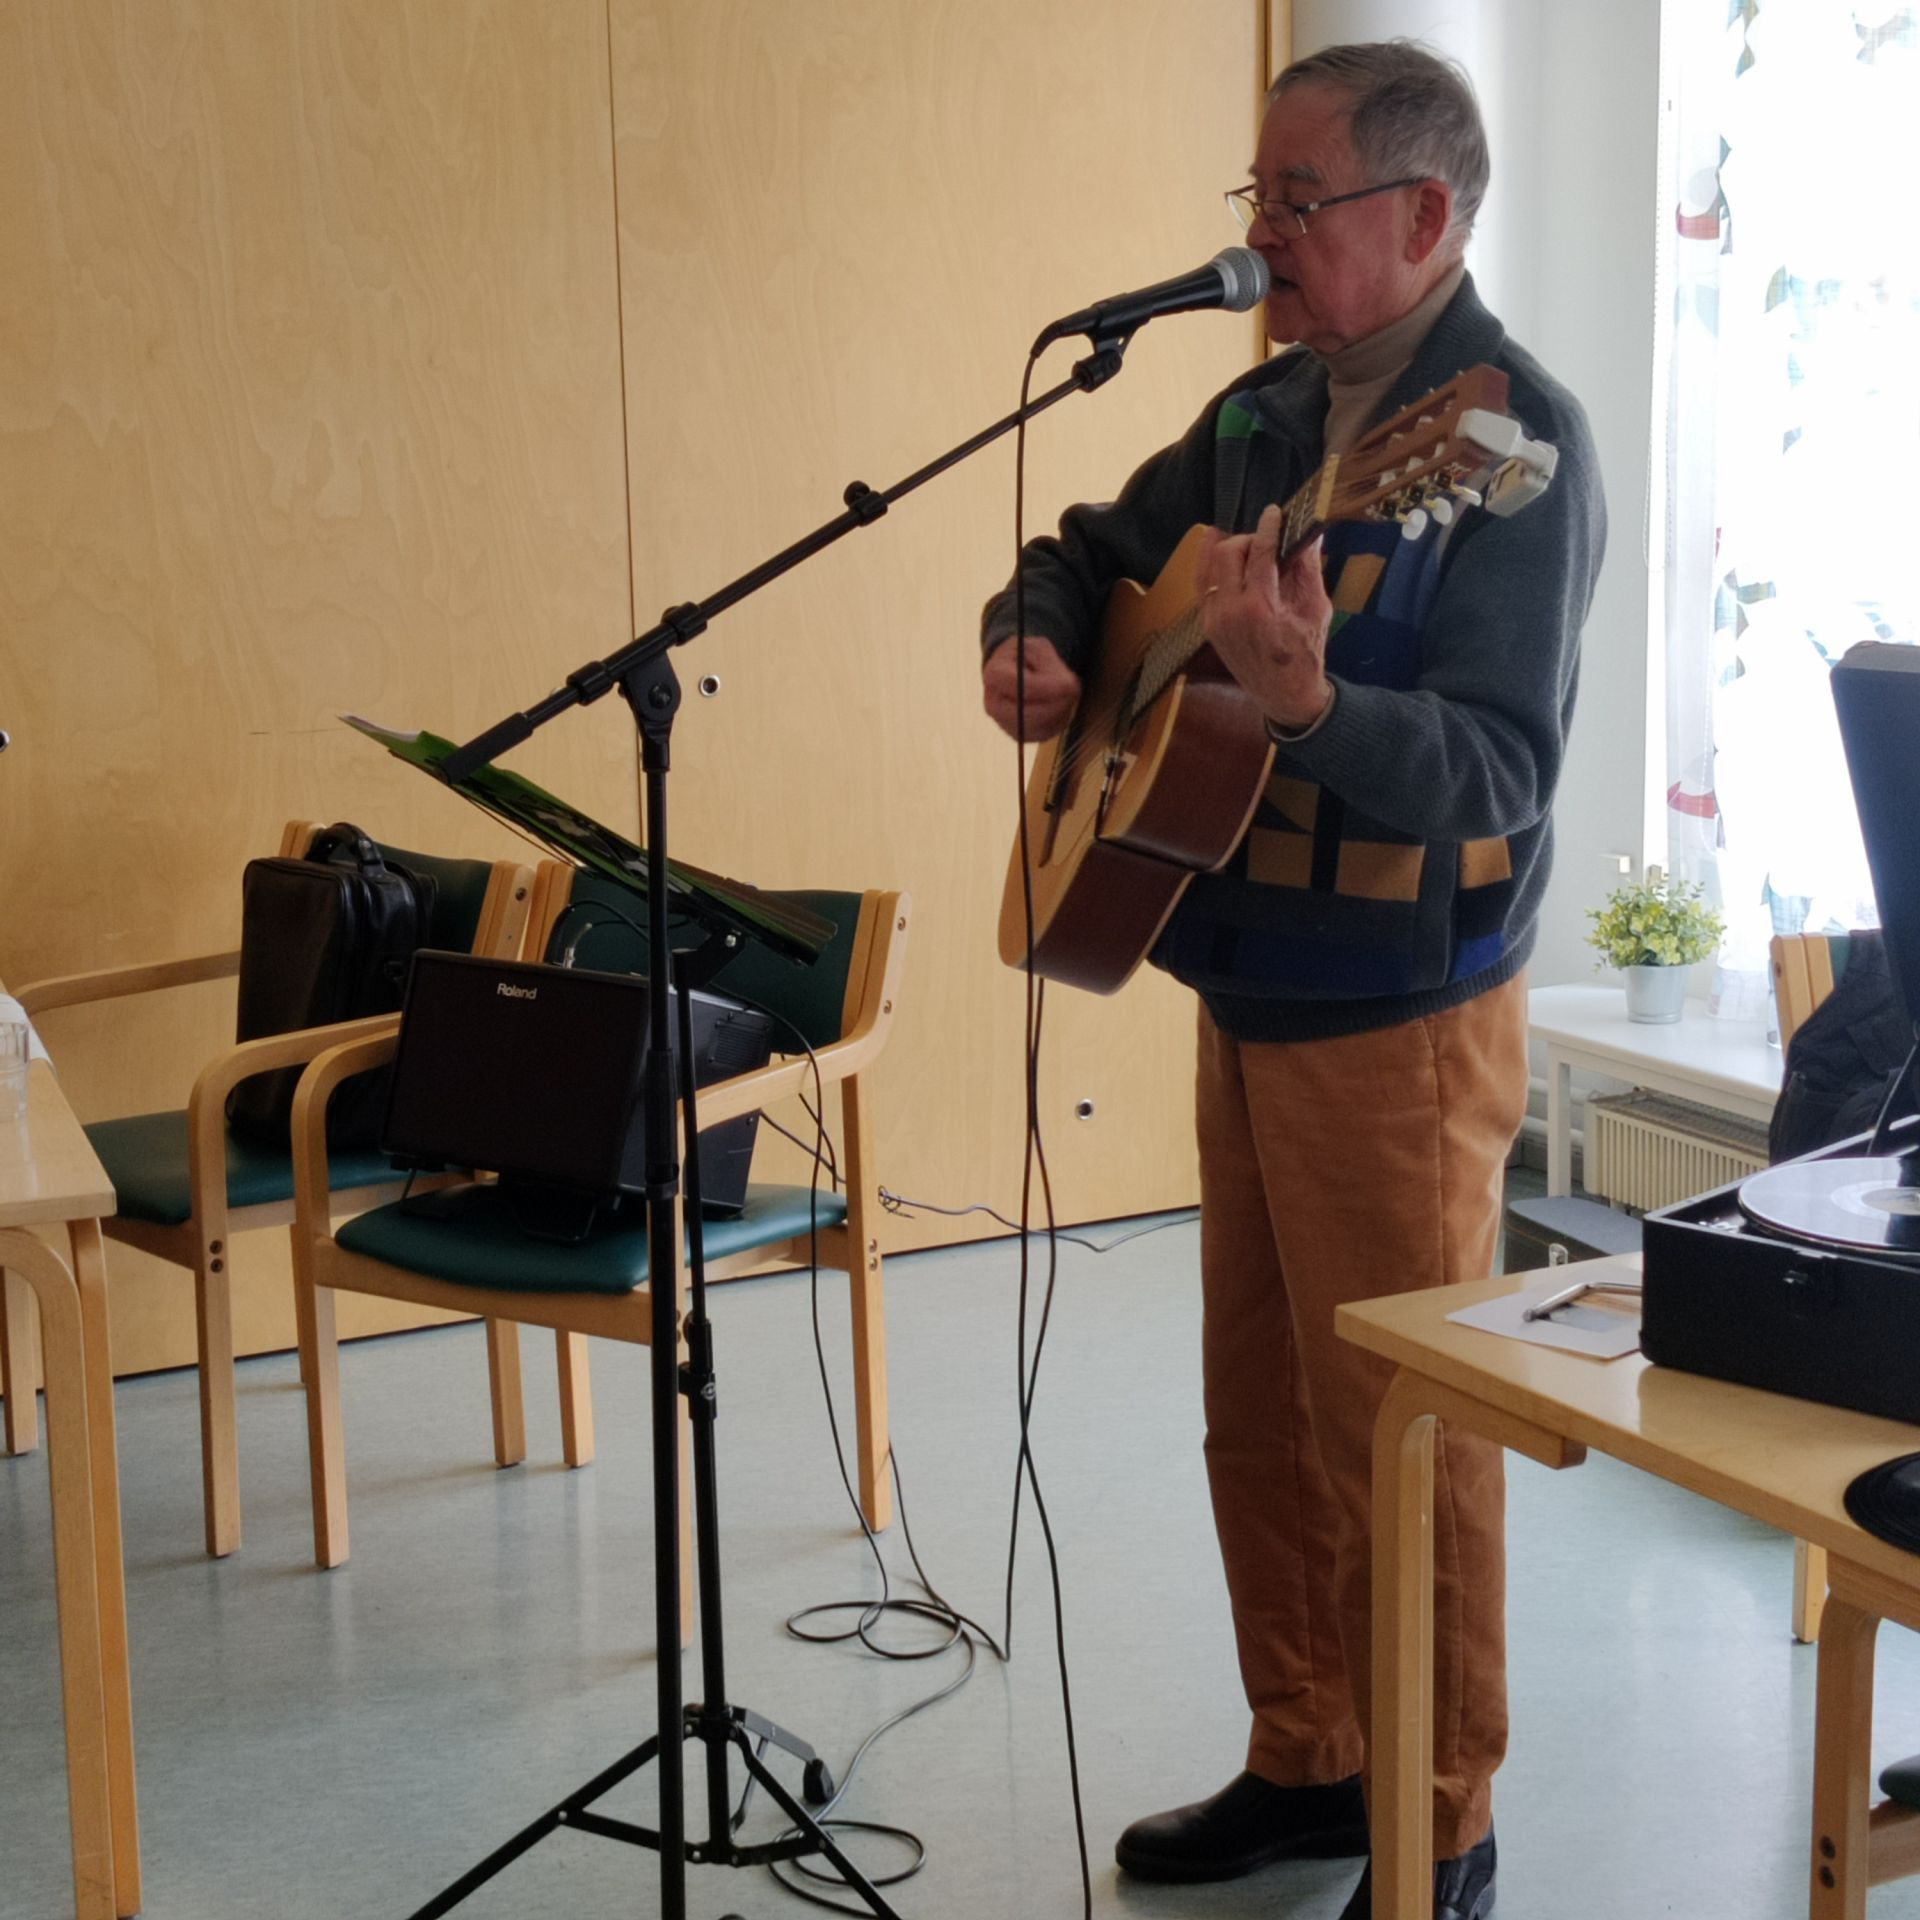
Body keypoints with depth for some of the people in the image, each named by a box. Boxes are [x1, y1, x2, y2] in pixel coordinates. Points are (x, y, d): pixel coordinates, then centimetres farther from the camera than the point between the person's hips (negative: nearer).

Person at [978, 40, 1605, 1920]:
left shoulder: (1514, 442, -16)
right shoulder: (1267, 411, 9)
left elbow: (1502, 773, -26)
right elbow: (1089, 552, 21)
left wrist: (1303, 699, -43)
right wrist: (1029, 642, -1)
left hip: (1400, 1022, -8)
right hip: (1249, 993, 8)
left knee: (1401, 1439, 3)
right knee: (1259, 1414, 17)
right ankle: (1306, 1767, 34)